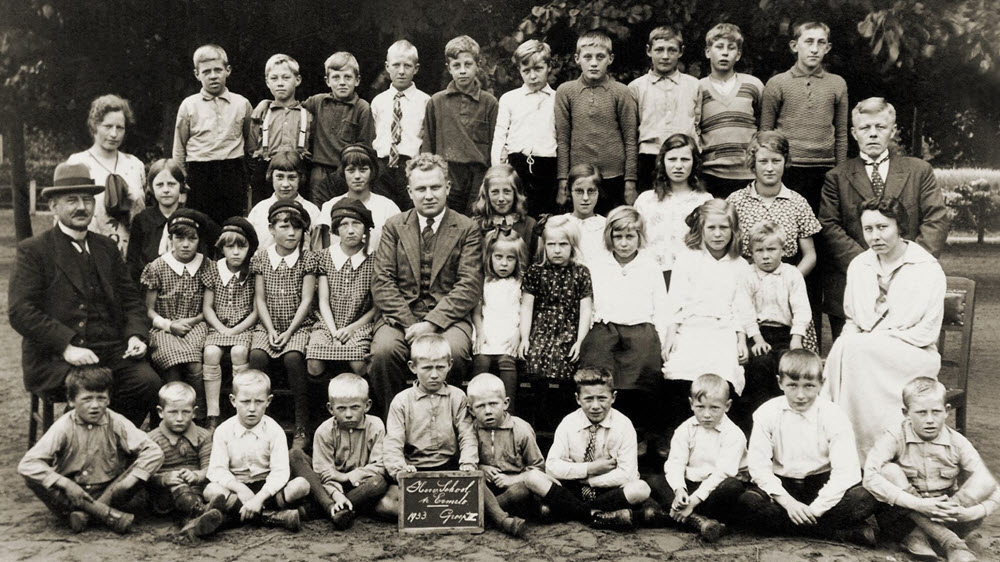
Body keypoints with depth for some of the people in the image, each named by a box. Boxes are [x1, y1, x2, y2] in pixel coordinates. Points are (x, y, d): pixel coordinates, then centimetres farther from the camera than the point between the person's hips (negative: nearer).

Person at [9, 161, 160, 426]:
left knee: (148, 382, -23)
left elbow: (130, 299, 20)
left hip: (112, 351, 4)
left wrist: (136, 334, -1)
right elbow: (20, 311, -7)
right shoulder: (33, 251, 3)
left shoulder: (107, 247, 19)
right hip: (54, 359, -4)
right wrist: (66, 346, -19)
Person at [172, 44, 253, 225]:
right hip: (199, 174, 0)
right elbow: (179, 149, 11)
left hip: (233, 174, 0)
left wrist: (248, 181, 9)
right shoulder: (189, 105, 7)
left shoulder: (242, 104, 8)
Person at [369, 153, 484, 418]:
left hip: (448, 317, -1)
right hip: (400, 314, 1)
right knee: (383, 351, -31)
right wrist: (409, 323, -11)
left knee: (453, 352, -34)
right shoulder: (394, 227, 13)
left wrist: (432, 322, -15)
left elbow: (470, 286, -2)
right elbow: (382, 282, 5)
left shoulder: (467, 229, 8)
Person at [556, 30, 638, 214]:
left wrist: (630, 181, -2)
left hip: (614, 178, -1)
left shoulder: (621, 92, 2)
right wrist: (562, 181, 0)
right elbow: (562, 139, 4)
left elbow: (630, 140, 2)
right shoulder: (565, 92, 4)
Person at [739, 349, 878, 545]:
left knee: (865, 500, -28)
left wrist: (815, 508, -23)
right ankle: (843, 532, -28)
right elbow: (758, 464, -10)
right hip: (781, 485, 1)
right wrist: (787, 501, -21)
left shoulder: (833, 416, -10)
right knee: (749, 501, -32)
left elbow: (846, 470, -16)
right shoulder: (766, 413, -7)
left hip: (822, 484, -1)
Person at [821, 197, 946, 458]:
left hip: (912, 356, -4)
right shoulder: (859, 265, 13)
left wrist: (871, 340, -16)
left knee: (856, 349, -33)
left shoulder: (927, 268, -3)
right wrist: (848, 342, -7)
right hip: (862, 350, 4)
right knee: (843, 346, -31)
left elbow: (927, 332, -8)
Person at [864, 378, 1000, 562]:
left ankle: (919, 536, -20)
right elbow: (870, 477, -33)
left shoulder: (958, 443, -11)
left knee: (984, 484, -23)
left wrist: (967, 513, -34)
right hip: (906, 510, -1)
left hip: (945, 511, 2)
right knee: (889, 471, -29)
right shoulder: (894, 437, -17)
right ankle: (951, 543, -30)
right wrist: (919, 504, -38)